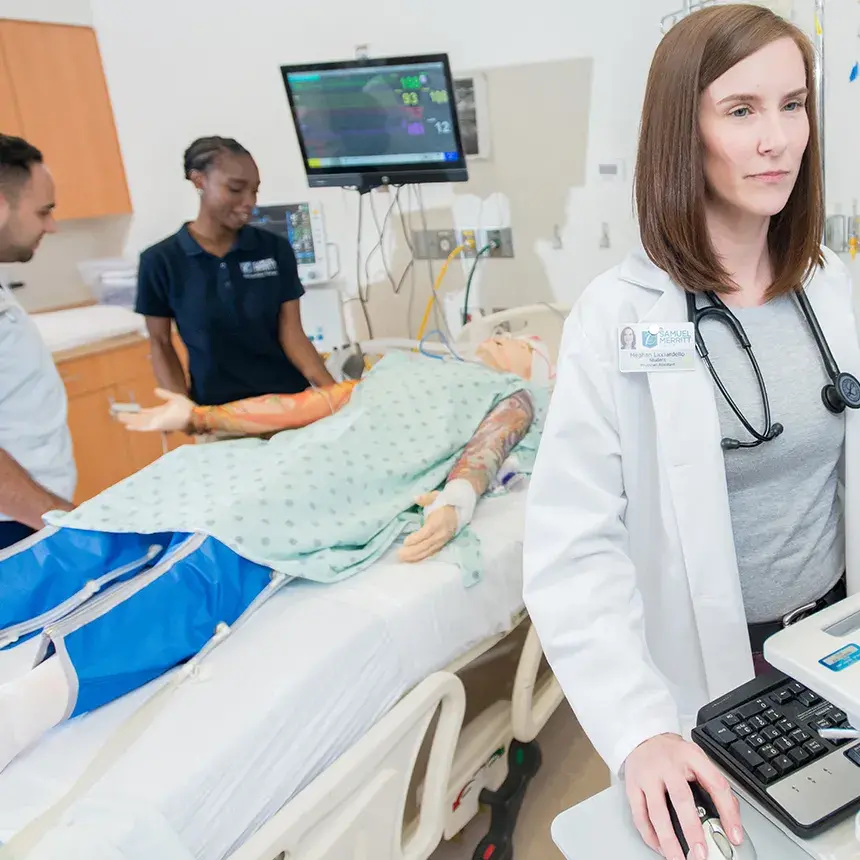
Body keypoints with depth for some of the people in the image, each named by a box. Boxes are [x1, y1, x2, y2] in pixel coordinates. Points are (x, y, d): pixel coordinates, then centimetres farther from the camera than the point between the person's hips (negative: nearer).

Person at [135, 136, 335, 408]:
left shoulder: (276, 249, -2)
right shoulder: (160, 261, -6)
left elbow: (292, 334, -5)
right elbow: (161, 344, 1)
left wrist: (331, 389, -19)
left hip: (287, 398, 1)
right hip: (216, 410, -1)